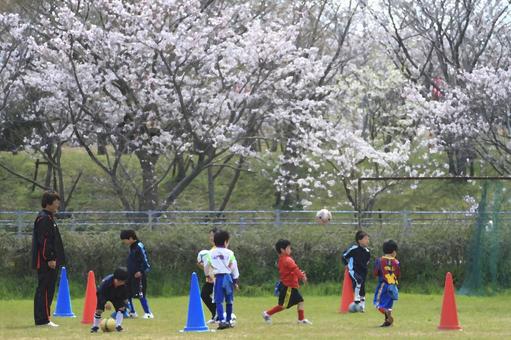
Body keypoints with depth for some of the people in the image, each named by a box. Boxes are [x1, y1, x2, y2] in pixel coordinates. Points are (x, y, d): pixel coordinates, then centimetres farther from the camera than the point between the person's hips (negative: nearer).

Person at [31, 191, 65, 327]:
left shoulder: (49, 218, 20)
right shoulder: (44, 218, -13)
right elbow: (43, 241, -20)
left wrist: (55, 259, 21)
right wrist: (50, 259, -22)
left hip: (49, 262, 11)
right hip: (46, 262, -11)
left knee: (44, 290, 12)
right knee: (46, 289, -10)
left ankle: (41, 319, 15)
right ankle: (43, 319, -11)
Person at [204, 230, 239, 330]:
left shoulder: (211, 253, 3)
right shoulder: (229, 253, -2)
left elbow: (206, 266, 10)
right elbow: (234, 267, -2)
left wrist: (209, 275, 30)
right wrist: (236, 281, 7)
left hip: (218, 278, 0)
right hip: (228, 277, 0)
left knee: (219, 301, -4)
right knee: (229, 301, 14)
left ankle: (221, 321, -21)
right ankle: (228, 321, 19)